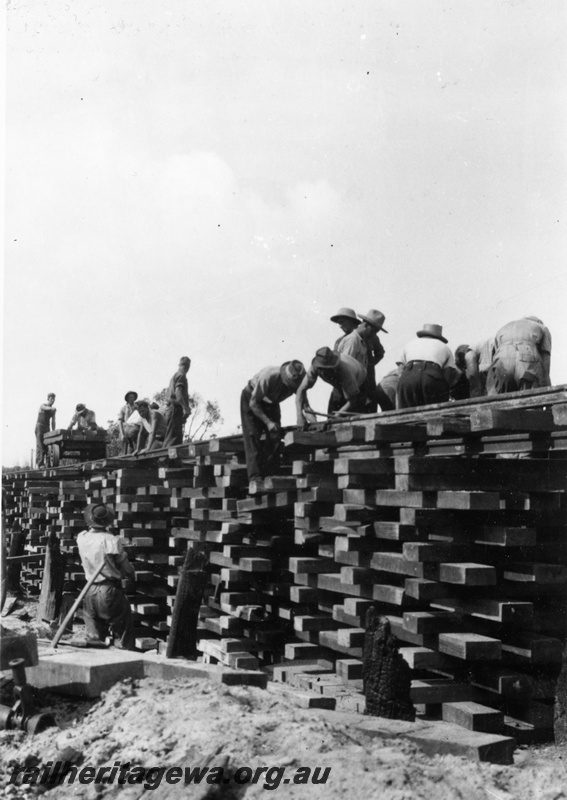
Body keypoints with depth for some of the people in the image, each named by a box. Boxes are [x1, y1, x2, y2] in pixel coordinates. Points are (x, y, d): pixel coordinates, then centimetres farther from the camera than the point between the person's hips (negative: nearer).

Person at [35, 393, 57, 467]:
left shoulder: (54, 410, 11)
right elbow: (46, 408, -32)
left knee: (46, 446, -4)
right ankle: (39, 463, -22)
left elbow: (53, 422, 13)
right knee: (39, 445, -15)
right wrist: (52, 408, -55)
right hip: (39, 427, -5)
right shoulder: (42, 405, -5)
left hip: (47, 428, 5)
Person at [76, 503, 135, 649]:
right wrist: (131, 573, 16)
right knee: (122, 634, 4)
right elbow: (127, 570, -5)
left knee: (94, 636, 14)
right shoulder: (112, 541, -14)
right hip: (110, 592, -5)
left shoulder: (81, 538, -2)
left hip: (89, 592, 5)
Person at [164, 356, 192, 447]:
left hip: (170, 409, 10)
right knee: (174, 437, -14)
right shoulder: (181, 376, -6)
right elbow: (178, 392, -20)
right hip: (176, 409, -10)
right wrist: (185, 408, -26)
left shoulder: (174, 376, 22)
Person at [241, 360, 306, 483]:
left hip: (271, 402, 5)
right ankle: (254, 475, -20)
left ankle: (270, 475, -5)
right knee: (253, 435, -16)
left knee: (274, 435, -7)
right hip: (250, 398, -5)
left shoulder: (297, 382, -25)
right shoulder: (268, 377, -39)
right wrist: (268, 422, -33)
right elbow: (253, 403, -29)